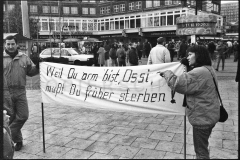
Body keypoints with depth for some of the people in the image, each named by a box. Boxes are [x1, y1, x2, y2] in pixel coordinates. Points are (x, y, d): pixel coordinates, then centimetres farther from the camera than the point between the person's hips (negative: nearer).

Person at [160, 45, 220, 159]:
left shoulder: (199, 73, -26)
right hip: (209, 115, 10)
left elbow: (178, 84, -26)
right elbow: (189, 83, 15)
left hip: (202, 117, -10)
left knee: (201, 151, 7)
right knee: (202, 146, 27)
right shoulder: (208, 69, 9)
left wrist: (167, 73, -10)